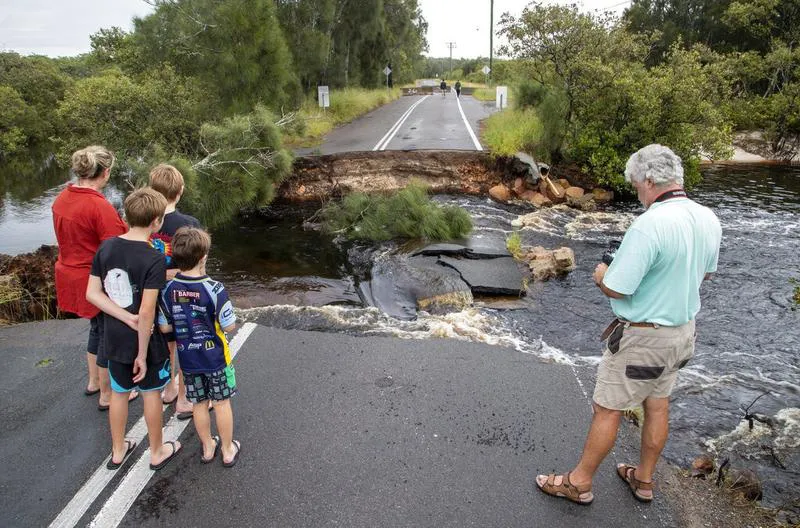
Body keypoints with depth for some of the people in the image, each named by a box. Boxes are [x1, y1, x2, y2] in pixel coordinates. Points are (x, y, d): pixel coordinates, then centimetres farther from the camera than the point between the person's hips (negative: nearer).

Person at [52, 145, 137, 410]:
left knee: (97, 327, 26)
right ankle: (107, 396, 23)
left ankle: (93, 382, 42)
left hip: (70, 275, 9)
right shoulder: (100, 206, -25)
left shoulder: (61, 199, 1)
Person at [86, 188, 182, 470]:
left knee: (119, 392, 21)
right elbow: (147, 312, -25)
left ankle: (118, 451, 39)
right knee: (151, 394, 14)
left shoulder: (106, 247, -5)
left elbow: (92, 293, -5)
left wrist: (127, 318, -10)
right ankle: (157, 452, 32)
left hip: (115, 338, 6)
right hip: (144, 340, -5)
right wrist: (143, 354, -17)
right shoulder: (155, 260, -24)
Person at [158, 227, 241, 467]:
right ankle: (228, 450, 26)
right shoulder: (214, 289, -22)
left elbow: (164, 327, -4)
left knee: (199, 404, 18)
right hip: (215, 357, -3)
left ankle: (207, 448, 34)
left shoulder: (168, 290, -11)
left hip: (188, 359, 3)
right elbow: (229, 326, -17)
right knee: (222, 403, 13)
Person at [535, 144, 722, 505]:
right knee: (657, 405, 21)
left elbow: (615, 289, -24)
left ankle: (579, 483, 22)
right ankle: (644, 480, 38)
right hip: (682, 330, 8)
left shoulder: (649, 226, -29)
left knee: (607, 410, 6)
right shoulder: (709, 220, -2)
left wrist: (601, 275, -4)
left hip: (643, 337, -8)